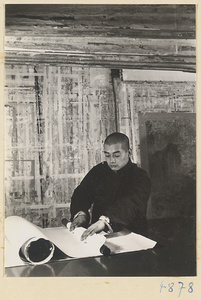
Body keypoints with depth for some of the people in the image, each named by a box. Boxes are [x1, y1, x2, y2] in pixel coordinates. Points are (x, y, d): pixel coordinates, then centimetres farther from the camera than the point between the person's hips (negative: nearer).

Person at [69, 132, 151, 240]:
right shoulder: (98, 170, 9)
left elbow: (130, 203, -26)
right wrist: (80, 213, -20)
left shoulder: (140, 177, -6)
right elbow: (81, 194, 3)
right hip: (96, 232, 4)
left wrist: (105, 220, -43)